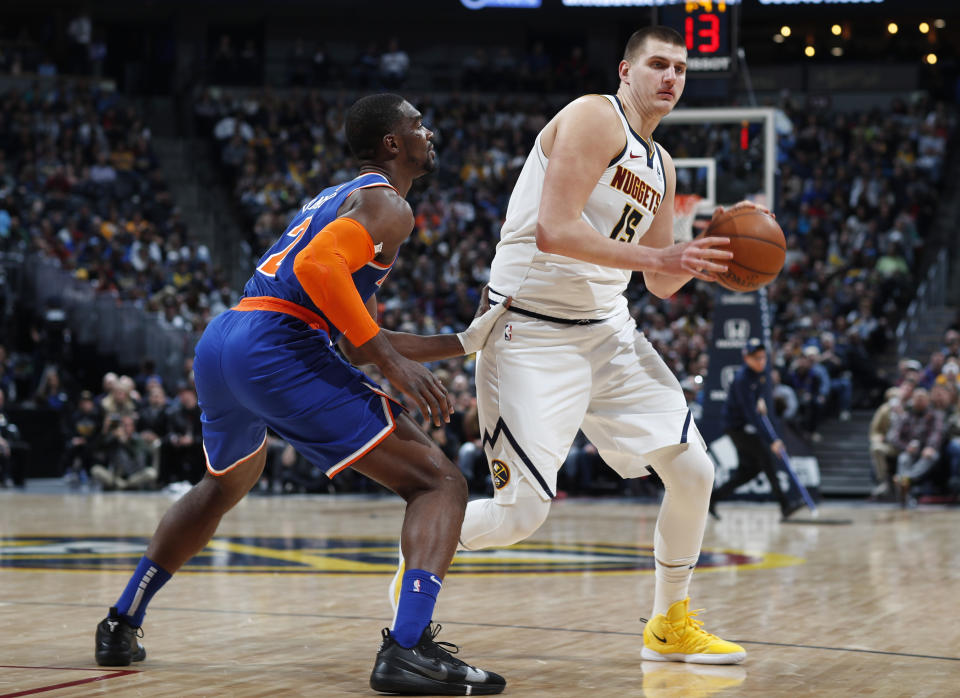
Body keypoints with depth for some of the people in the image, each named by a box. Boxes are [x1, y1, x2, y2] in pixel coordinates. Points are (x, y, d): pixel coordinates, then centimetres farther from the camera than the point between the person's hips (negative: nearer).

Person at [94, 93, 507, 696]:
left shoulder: (334, 199, 31)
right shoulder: (386, 205, 3)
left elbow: (359, 344, 34)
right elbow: (316, 266, -19)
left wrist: (460, 343, 33)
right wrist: (393, 362, -18)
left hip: (218, 344, 9)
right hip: (280, 349, -9)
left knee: (226, 484, 38)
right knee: (440, 483, -8)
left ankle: (122, 625, 41)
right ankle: (409, 647, -28)